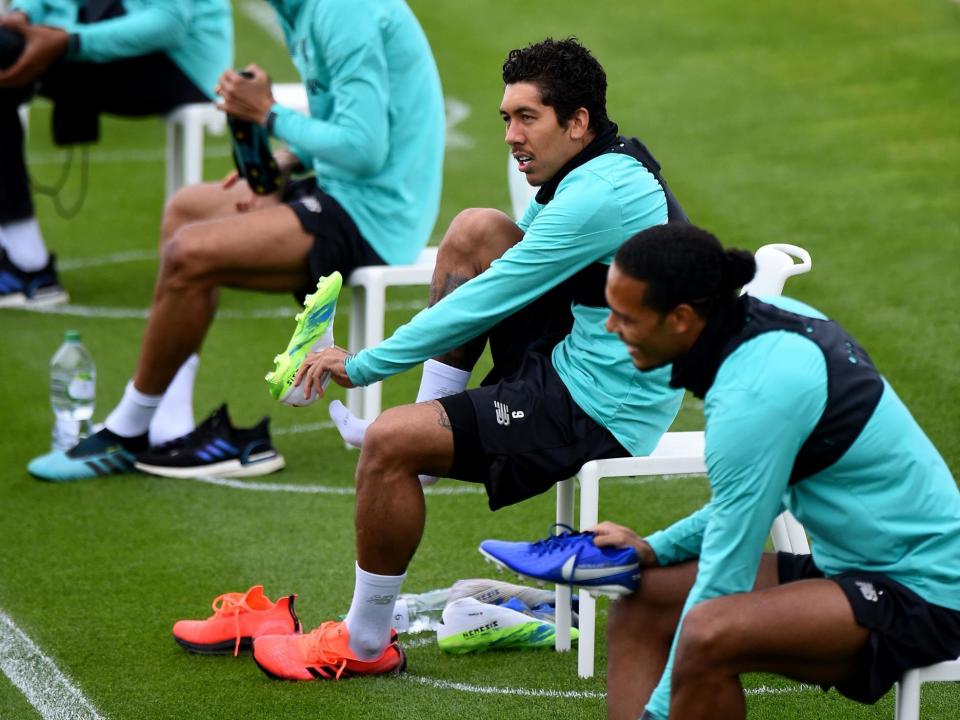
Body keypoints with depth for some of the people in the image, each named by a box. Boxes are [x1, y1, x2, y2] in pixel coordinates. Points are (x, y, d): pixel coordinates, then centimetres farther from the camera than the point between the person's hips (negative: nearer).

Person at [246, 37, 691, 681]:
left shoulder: (597, 196, -24)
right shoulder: (606, 166, 8)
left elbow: (484, 304, -21)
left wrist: (363, 366, -11)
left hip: (598, 411, -11)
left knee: (388, 442, -17)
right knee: (475, 230, 8)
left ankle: (365, 645, -1)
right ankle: (431, 422, 12)